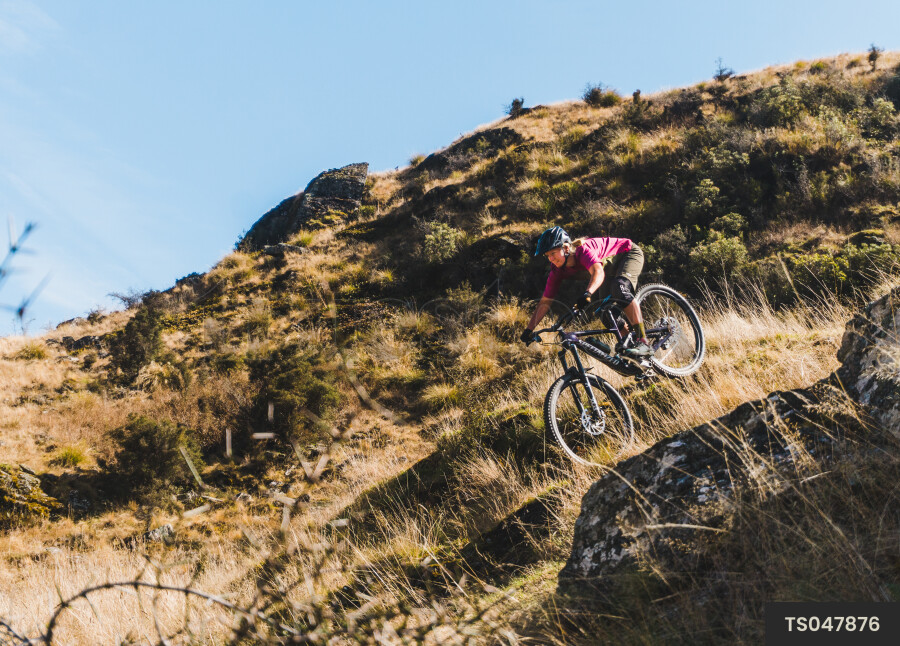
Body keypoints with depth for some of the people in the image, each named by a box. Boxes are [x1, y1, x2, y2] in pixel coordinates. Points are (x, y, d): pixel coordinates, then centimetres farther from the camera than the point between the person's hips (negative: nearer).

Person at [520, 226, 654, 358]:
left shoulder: (583, 250, -36)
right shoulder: (558, 270, -16)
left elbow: (598, 272, -54)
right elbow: (545, 302, -12)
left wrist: (587, 294, -72)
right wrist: (529, 329, -20)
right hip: (611, 266, 8)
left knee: (619, 288, -32)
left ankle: (643, 342, -33)